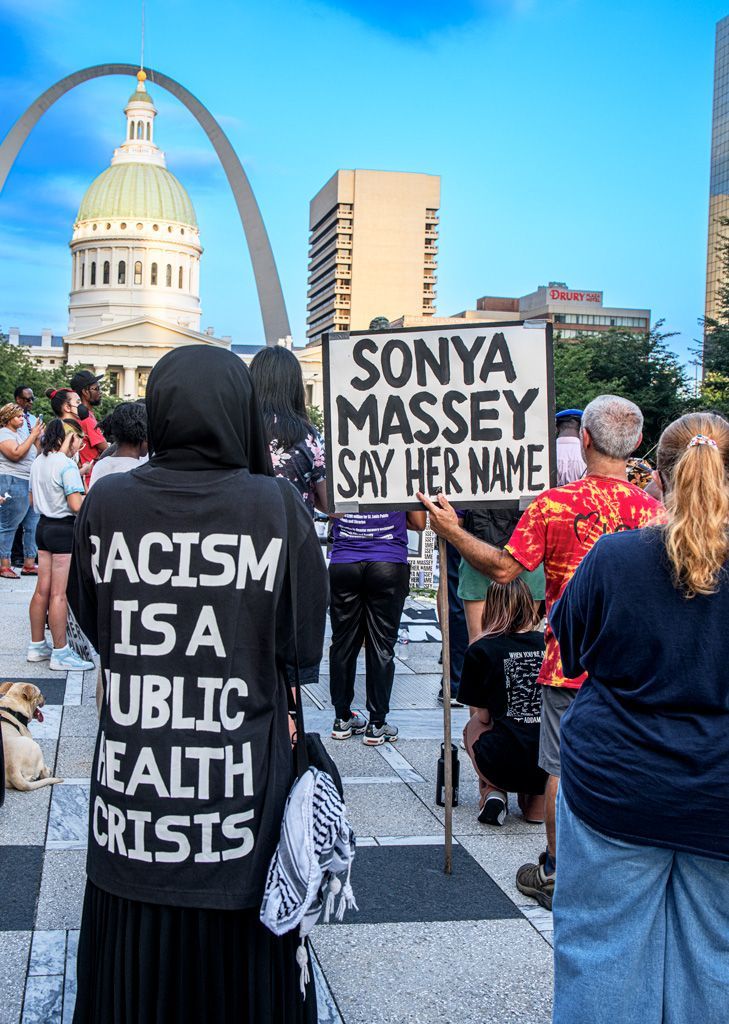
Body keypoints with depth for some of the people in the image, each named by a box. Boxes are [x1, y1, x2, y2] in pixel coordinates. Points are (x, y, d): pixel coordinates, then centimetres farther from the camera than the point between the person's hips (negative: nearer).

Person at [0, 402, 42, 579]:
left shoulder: (20, 434, 19)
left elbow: (35, 455, 20)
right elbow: (16, 454, -23)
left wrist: (38, 437, 7)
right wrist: (32, 436, -17)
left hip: (30, 485, 9)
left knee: (33, 525, 8)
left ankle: (29, 564, 13)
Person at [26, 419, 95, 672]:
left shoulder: (38, 463, 10)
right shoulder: (67, 465, -16)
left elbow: (32, 501, 19)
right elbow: (77, 505, -22)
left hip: (44, 525, 9)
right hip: (64, 529, -9)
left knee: (43, 589, 13)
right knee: (59, 594, -5)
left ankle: (37, 646, 21)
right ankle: (61, 654, 0)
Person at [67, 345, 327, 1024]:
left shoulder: (106, 503, -6)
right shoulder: (277, 506, -10)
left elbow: (88, 623, 8)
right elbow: (306, 645, -3)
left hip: (131, 783, 1)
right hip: (241, 785, -1)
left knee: (134, 965, 16)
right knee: (237, 955, 15)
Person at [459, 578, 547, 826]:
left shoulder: (481, 650, -1)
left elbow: (483, 717, 6)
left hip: (505, 766, -2)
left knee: (473, 727, 29)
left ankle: (492, 792, 9)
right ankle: (538, 799, 16)